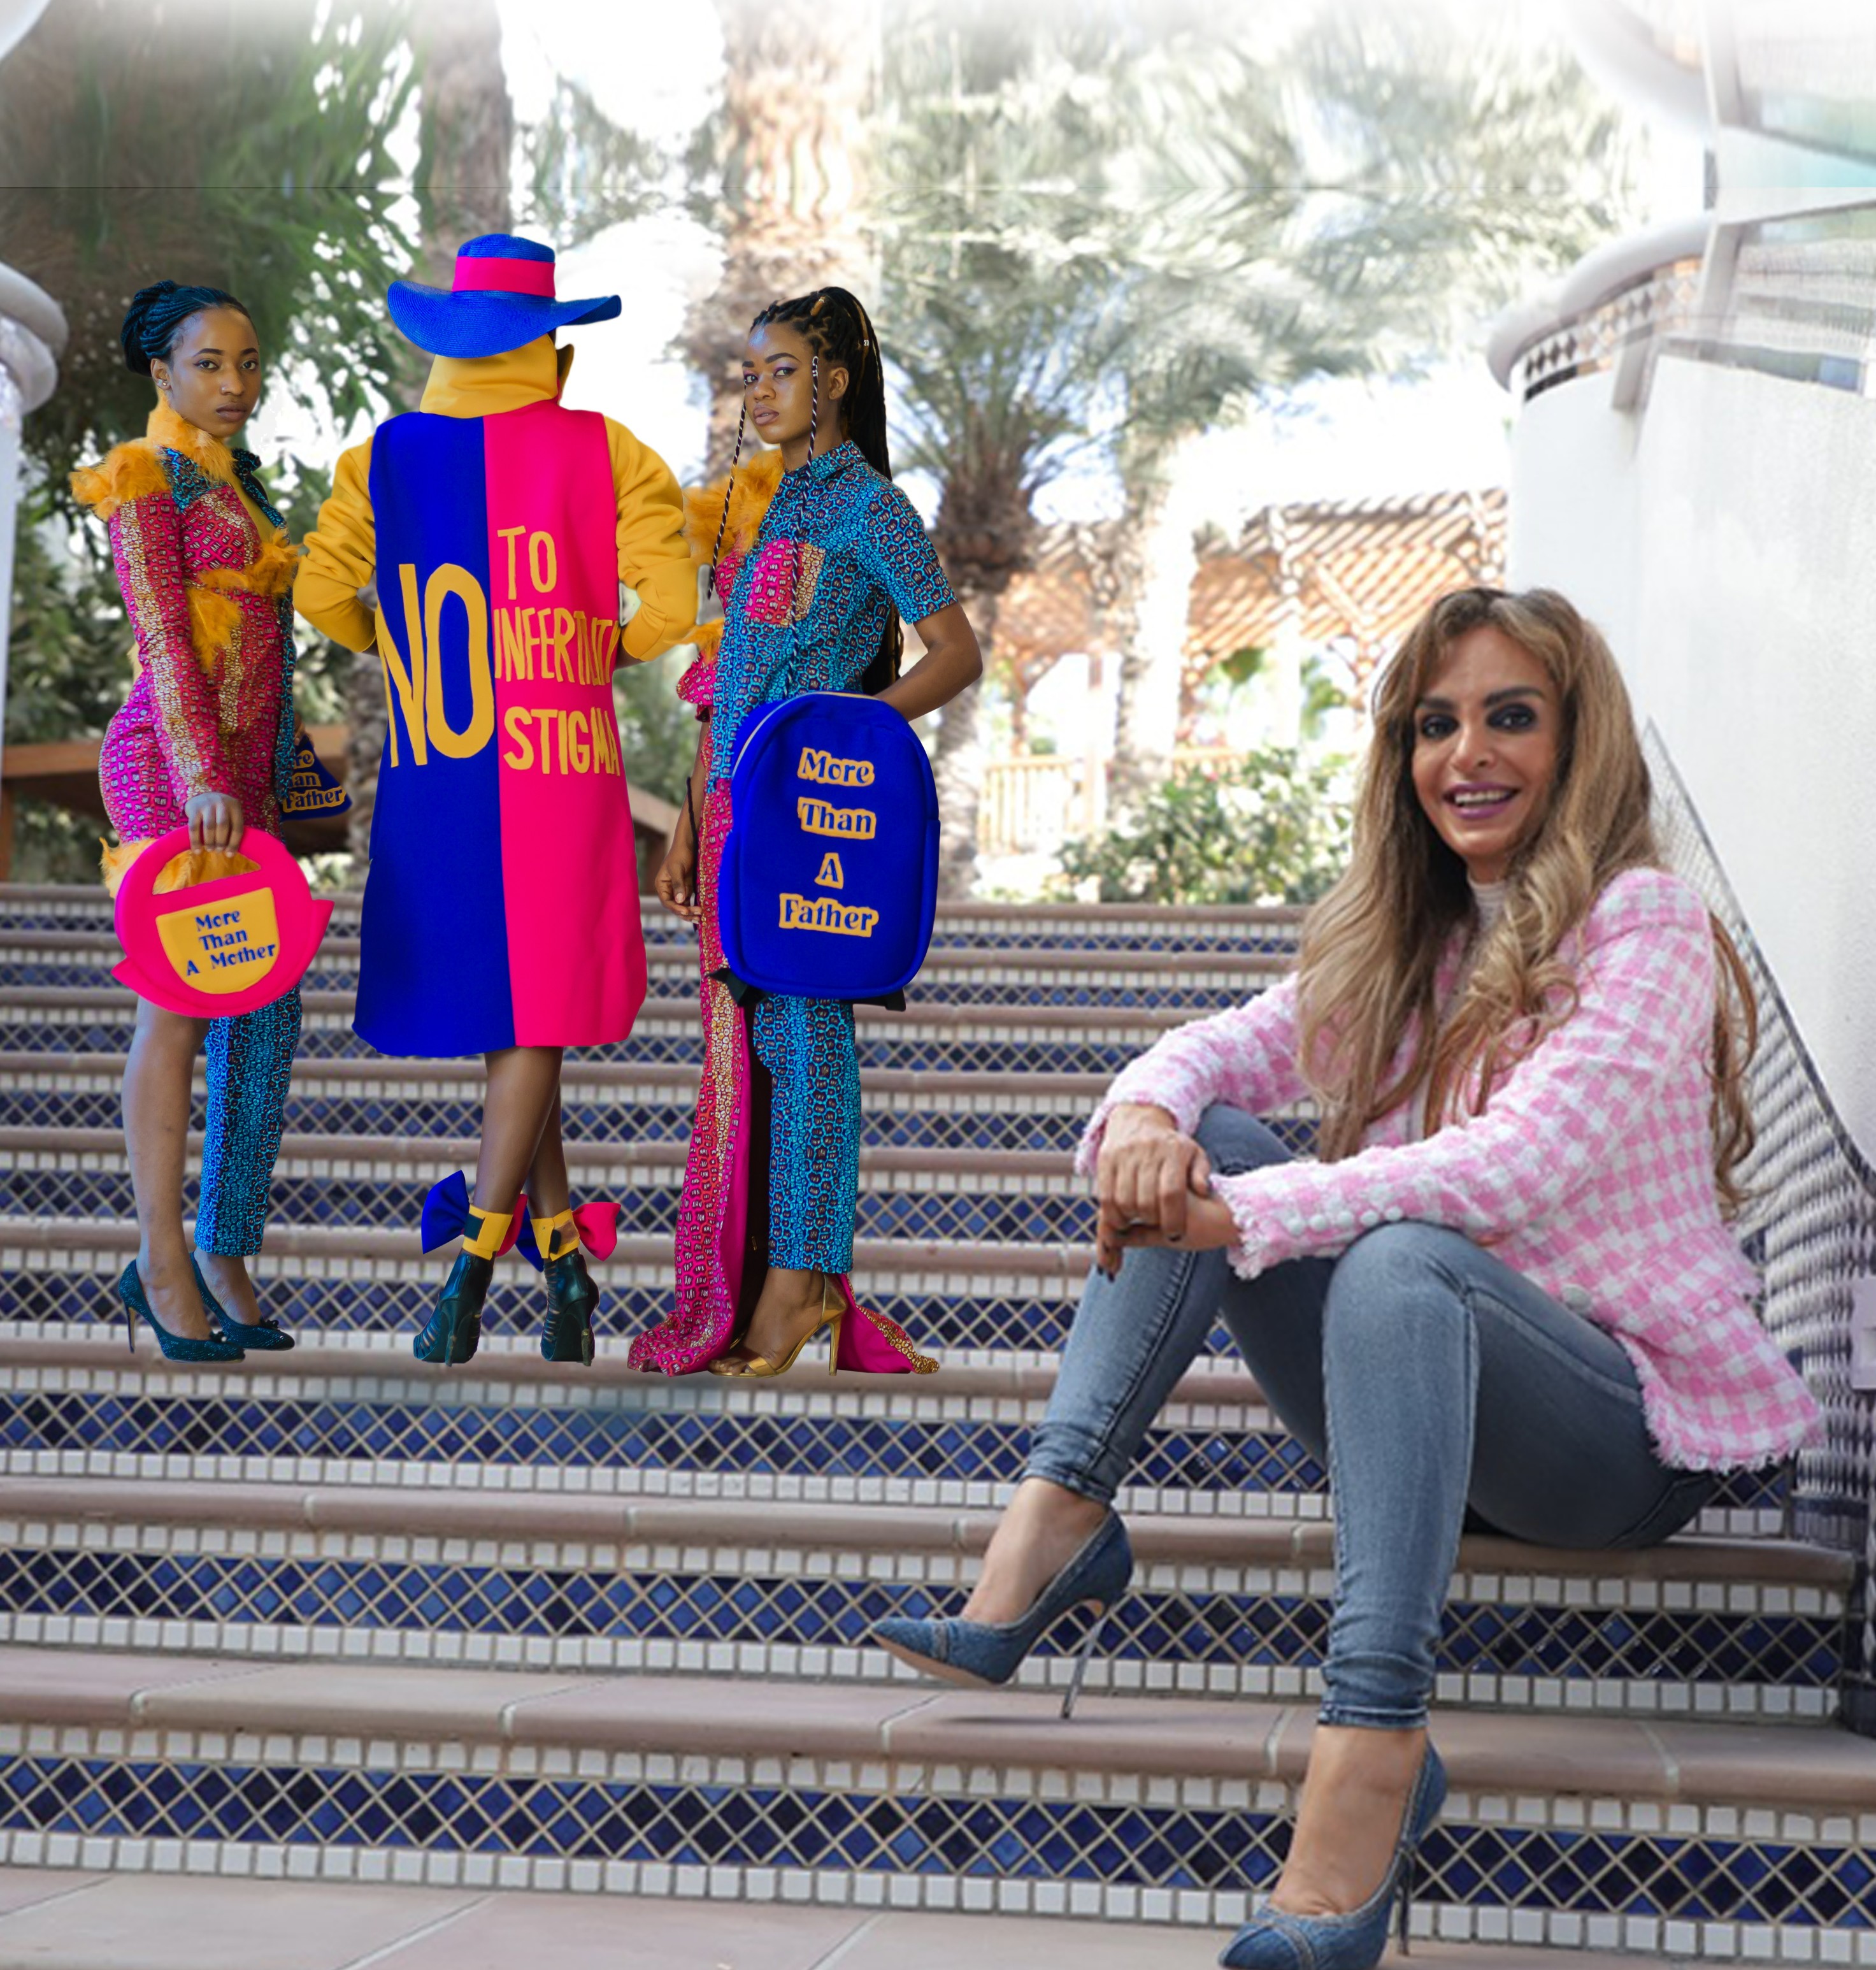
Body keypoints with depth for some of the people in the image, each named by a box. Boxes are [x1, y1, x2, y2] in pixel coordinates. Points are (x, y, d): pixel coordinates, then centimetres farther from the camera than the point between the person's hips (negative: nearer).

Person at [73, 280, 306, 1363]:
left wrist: (281, 772, 22)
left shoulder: (238, 482, 20)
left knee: (266, 1011, 5)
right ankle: (166, 1262, -2)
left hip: (247, 772, 8)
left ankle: (222, 1257, 12)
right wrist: (201, 780, -24)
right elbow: (161, 638, -15)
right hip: (174, 765, -8)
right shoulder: (147, 481, -5)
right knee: (183, 1001, -8)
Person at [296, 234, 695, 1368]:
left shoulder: (384, 458, 4)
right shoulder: (604, 454, -3)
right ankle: (471, 1265, -8)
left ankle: (565, 1262, 17)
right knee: (535, 1019, 2)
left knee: (500, 1014, 12)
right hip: (560, 773, -2)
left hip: (434, 778, 3)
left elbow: (323, 592, -2)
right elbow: (672, 602, -10)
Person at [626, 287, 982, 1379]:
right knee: (740, 1034, 7)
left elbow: (957, 652, -8)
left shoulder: (867, 504, -4)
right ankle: (733, 1293, 11)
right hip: (738, 800, 7)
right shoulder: (757, 503, 19)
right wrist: (689, 823, 17)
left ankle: (800, 1278, -1)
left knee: (801, 1024, -6)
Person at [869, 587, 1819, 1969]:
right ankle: (1057, 1519, -22)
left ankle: (1375, 1744, -45)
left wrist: (1240, 1219, -26)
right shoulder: (1401, 939, 13)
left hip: (1631, 1427, -6)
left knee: (1403, 1259, -37)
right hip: (1424, 1404, 7)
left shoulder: (1643, 927, -9)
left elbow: (1515, 1168, -23)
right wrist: (1147, 1110, -19)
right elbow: (1225, 1048, 6)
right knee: (1209, 1142, -9)